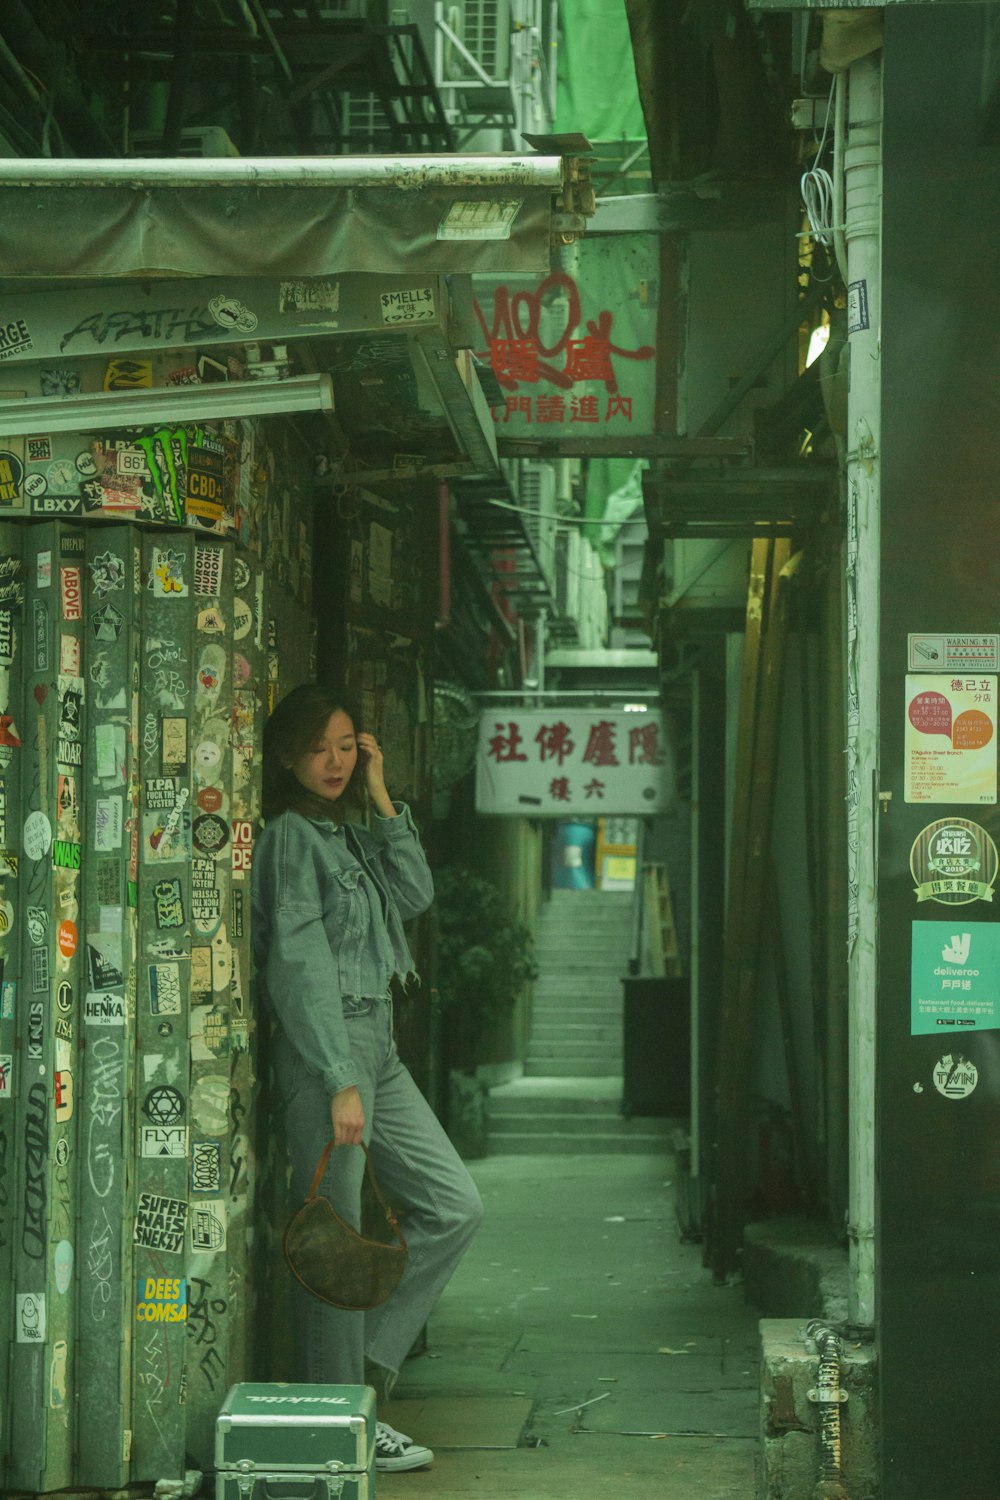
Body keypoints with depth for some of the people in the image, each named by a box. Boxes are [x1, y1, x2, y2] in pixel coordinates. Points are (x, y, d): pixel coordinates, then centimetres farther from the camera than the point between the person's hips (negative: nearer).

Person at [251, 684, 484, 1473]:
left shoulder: (346, 834, 17)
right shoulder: (291, 836, -9)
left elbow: (415, 895, 11)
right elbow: (305, 965, -15)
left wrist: (382, 799, 6)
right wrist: (341, 1082, -20)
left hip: (377, 1045, 9)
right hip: (326, 1046, -9)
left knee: (456, 1207, 8)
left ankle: (364, 1366, 11)